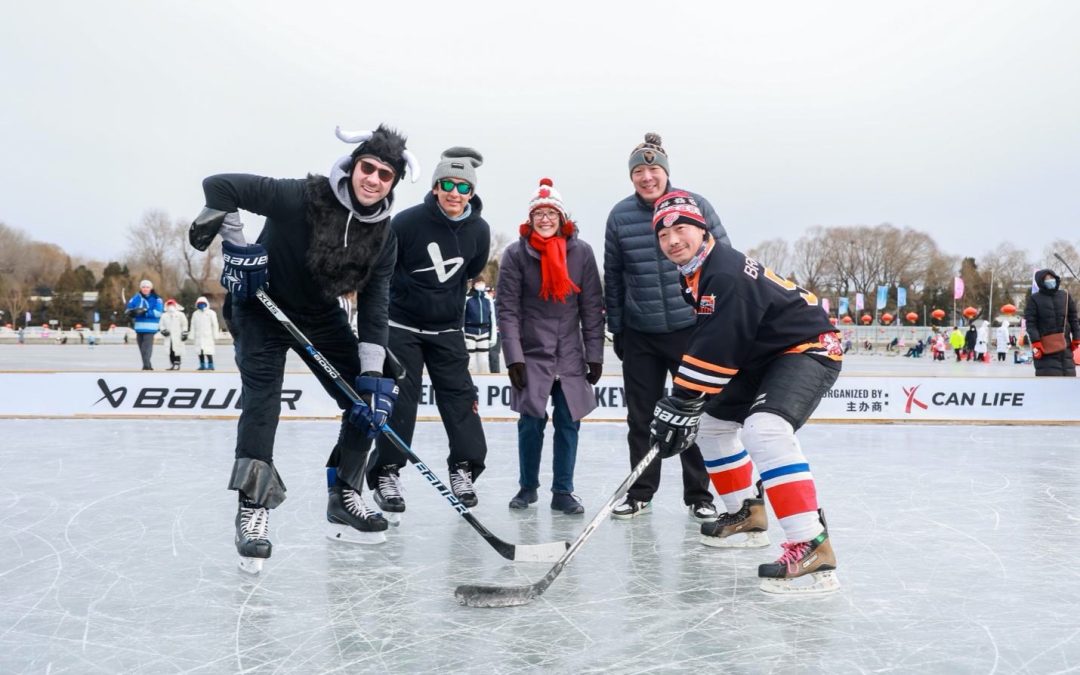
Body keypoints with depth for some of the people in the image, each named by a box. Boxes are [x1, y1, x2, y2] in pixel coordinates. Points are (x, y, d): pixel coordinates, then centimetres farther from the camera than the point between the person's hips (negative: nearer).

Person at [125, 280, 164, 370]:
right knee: (141, 345, 10)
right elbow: (128, 309, 10)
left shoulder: (156, 299, -2)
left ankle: (146, 365, -21)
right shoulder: (136, 298, 10)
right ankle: (147, 365, 19)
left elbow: (158, 312, -12)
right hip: (139, 326, 5)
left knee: (147, 345, -15)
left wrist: (145, 312, -20)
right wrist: (132, 312, -13)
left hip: (150, 327, -5)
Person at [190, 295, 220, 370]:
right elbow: (193, 326, 15)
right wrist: (192, 337, 10)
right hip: (199, 336, 5)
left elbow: (215, 325, 0)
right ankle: (202, 365, 12)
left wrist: (215, 337, -3)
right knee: (200, 351, 5)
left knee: (208, 351, -13)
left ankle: (210, 365, -10)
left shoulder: (211, 313, 1)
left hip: (208, 336, -4)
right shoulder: (195, 314, 13)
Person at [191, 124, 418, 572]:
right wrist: (236, 246, -26)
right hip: (261, 305, -5)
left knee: (369, 401, 0)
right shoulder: (301, 197, -27)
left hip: (321, 316, 5)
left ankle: (343, 500, 13)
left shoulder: (384, 237, -12)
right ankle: (252, 510, -12)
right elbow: (219, 186, -25)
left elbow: (373, 307, -13)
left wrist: (373, 373, -21)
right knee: (262, 401, -20)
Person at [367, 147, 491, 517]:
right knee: (399, 399, -3)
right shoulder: (407, 222, -16)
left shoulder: (479, 231, -3)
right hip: (402, 325, -3)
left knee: (459, 395, 2)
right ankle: (387, 473, 6)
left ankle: (464, 468, 14)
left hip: (446, 330, 4)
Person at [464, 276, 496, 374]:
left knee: (484, 361, 7)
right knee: (470, 361, -2)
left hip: (484, 334, 4)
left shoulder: (488, 299, 7)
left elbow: (492, 318, 11)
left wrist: (492, 336, 8)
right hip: (470, 333, -4)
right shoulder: (467, 298, -5)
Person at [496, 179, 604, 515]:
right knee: (531, 421, 0)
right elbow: (507, 309, -5)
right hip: (531, 354, -1)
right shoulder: (515, 254, -3)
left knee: (568, 422, 3)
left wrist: (595, 355, 0)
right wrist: (513, 358, -11)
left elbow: (592, 308, 2)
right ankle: (527, 487, 20)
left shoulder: (581, 252, 0)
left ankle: (563, 491, 15)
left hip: (571, 356, 2)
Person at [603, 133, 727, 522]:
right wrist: (616, 328, 9)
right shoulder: (620, 216, 1)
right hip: (639, 333, 2)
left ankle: (698, 496, 17)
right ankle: (640, 493, 22)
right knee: (641, 415, 9)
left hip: (691, 328, -2)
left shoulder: (696, 206, -5)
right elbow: (613, 277, 8)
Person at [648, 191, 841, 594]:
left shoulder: (727, 274, -26)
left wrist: (681, 404, -26)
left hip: (807, 349, -11)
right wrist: (683, 403, 11)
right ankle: (747, 516, 30)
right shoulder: (695, 274, 6)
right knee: (712, 422, 17)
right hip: (762, 357, 11)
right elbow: (707, 339, 15)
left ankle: (813, 551, -32)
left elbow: (717, 351, -30)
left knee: (765, 429, -33)